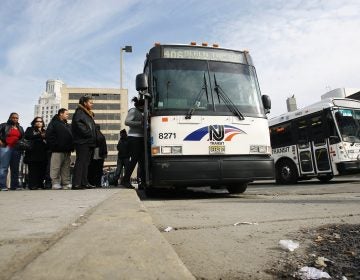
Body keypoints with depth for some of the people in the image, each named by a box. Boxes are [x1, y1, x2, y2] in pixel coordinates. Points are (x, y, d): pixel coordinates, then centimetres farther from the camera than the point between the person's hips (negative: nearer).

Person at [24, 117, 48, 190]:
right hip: (33, 152, -3)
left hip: (42, 153, 3)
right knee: (33, 170, -7)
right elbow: (27, 136, -4)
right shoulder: (30, 129, 16)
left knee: (42, 170, -3)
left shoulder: (45, 131, 24)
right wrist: (39, 135, -5)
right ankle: (33, 185, -6)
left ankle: (40, 184, 2)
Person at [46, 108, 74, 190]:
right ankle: (55, 183, -1)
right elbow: (49, 136, -9)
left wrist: (71, 147, 10)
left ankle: (66, 183, 12)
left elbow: (71, 136, 23)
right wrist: (54, 146, -15)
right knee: (56, 168, -6)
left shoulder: (68, 125, 22)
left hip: (67, 151, 7)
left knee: (66, 168, 8)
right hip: (57, 151, -7)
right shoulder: (54, 123, 1)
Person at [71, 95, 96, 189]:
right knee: (80, 162, -10)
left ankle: (84, 182, 14)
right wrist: (88, 133, -18)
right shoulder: (79, 112, -3)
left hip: (89, 142, 9)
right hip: (82, 142, -9)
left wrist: (94, 138, 11)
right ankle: (76, 184, -9)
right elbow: (79, 125, -18)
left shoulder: (89, 114, 25)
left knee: (86, 163, 9)